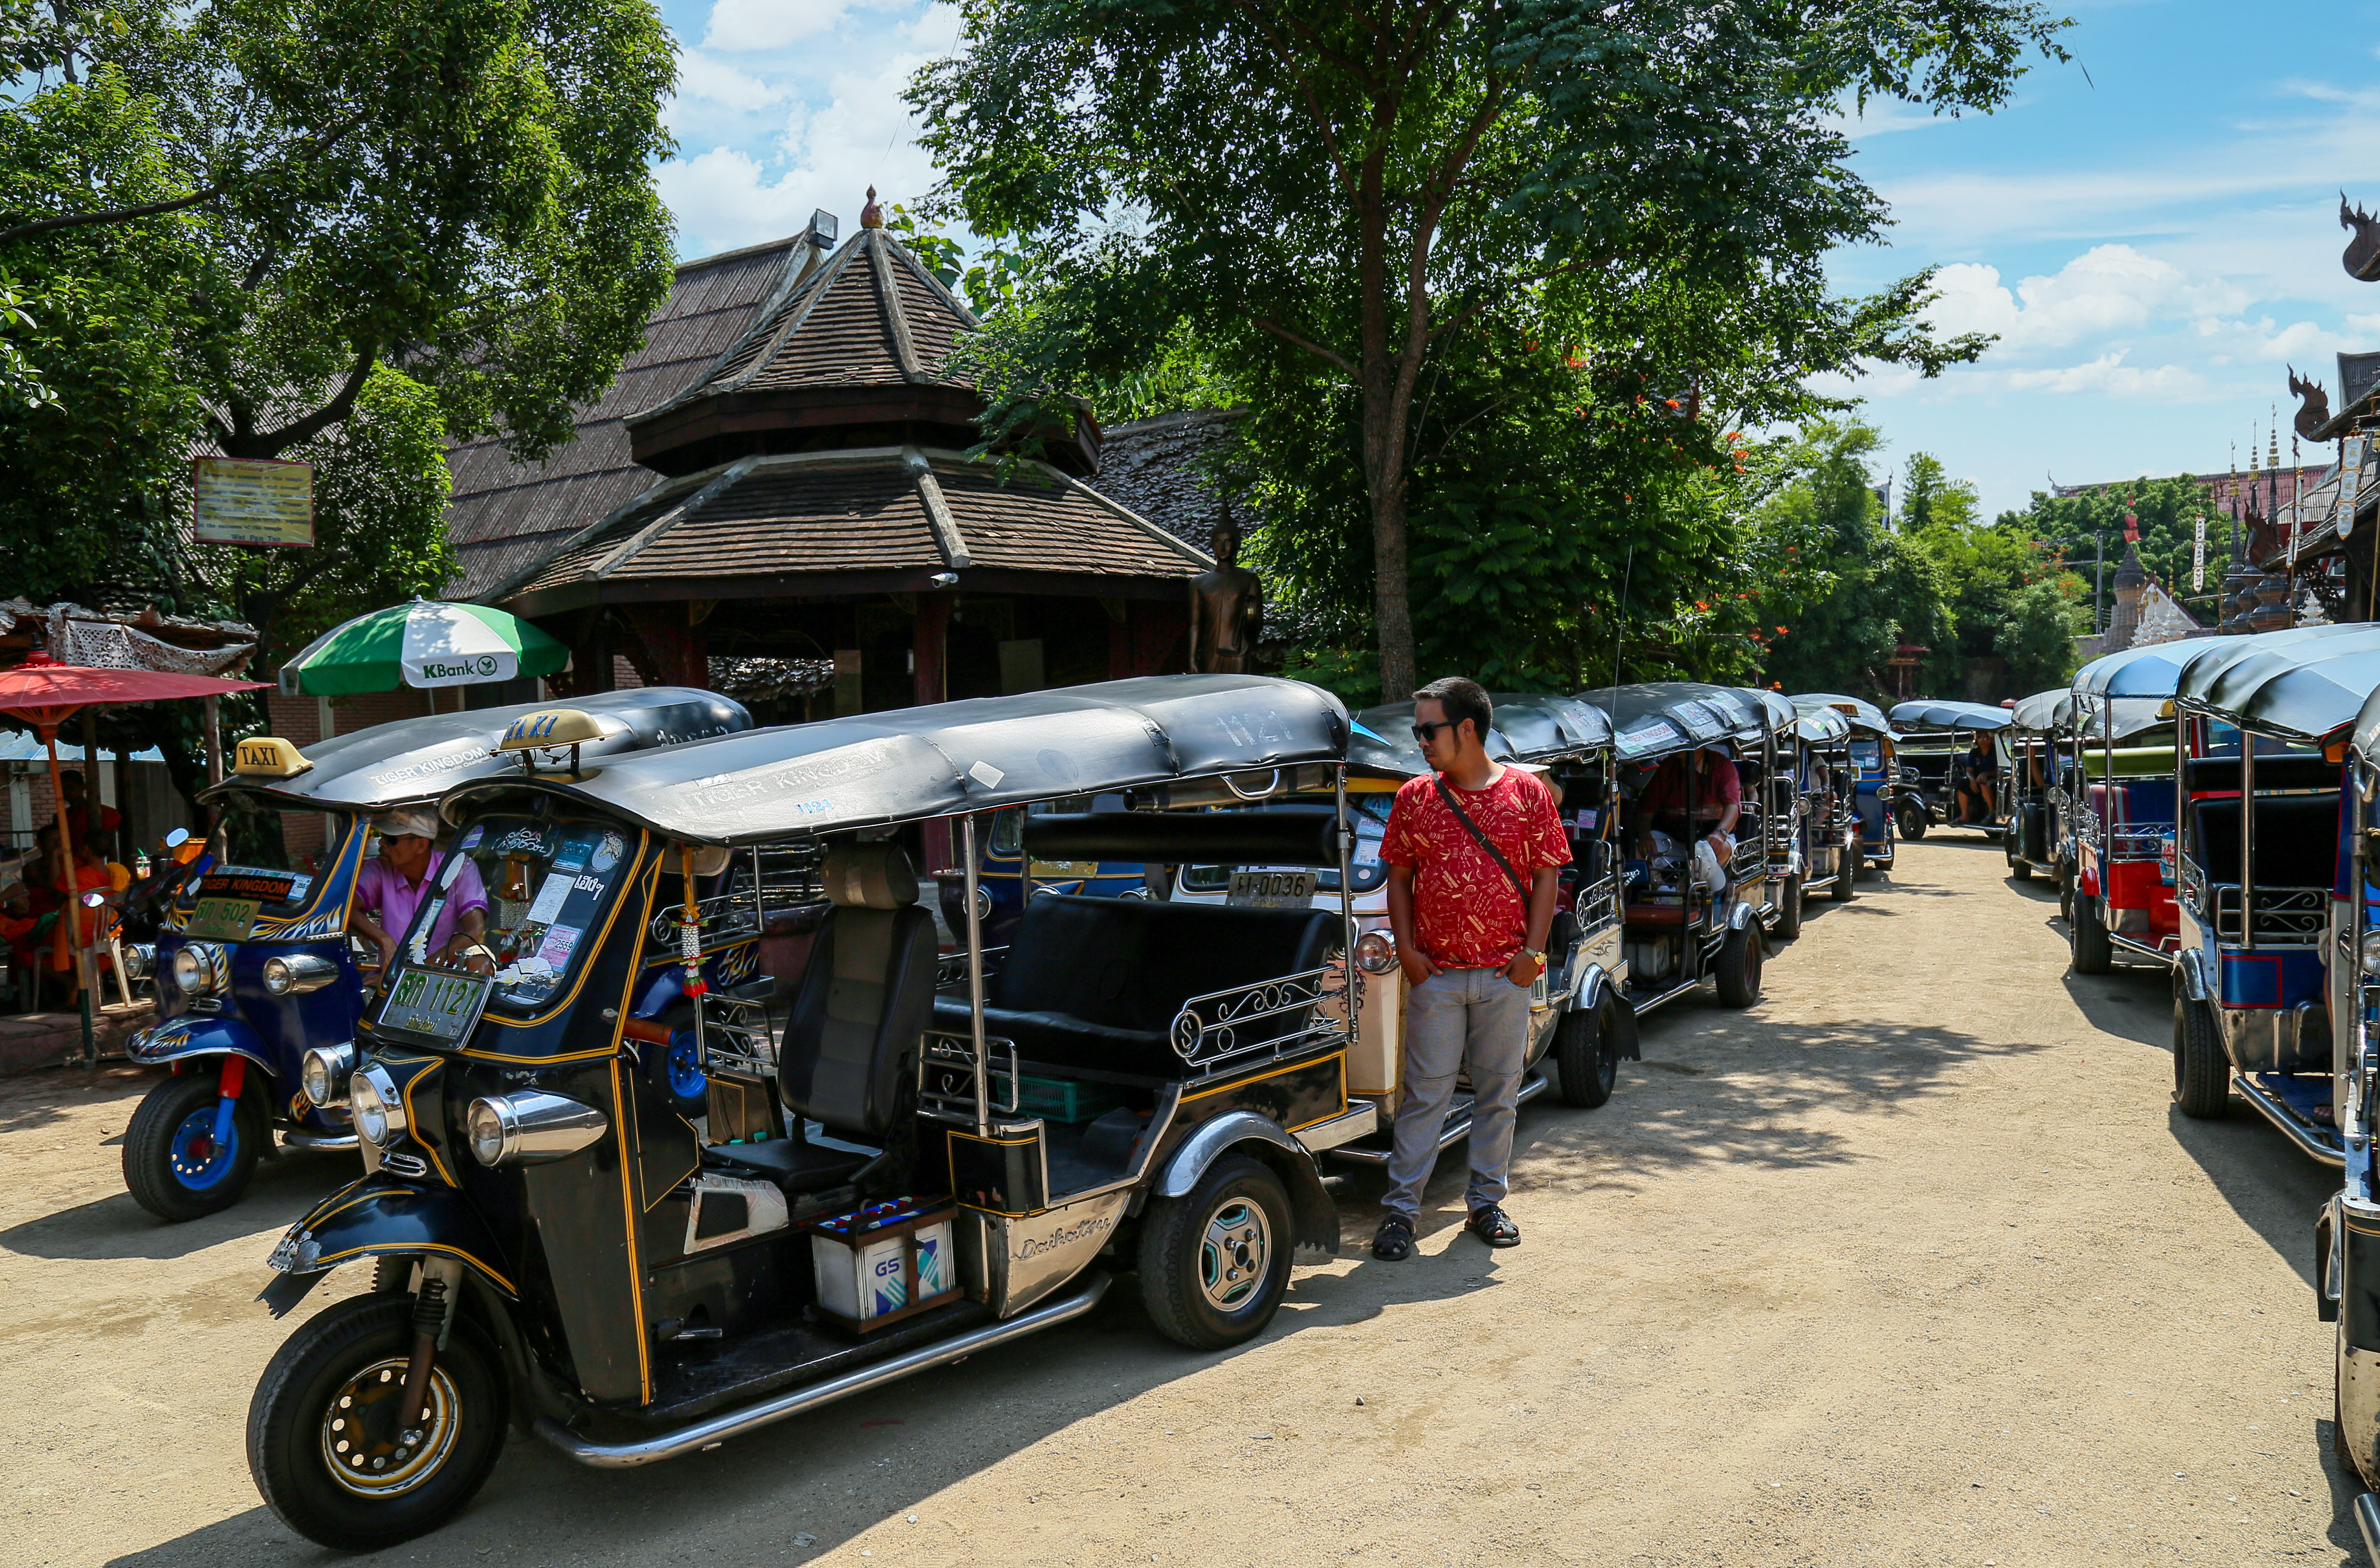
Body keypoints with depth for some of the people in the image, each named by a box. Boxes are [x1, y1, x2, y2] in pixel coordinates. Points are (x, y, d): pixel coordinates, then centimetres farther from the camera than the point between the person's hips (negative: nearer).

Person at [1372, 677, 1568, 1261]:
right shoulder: (1415, 797, 4)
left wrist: (1533, 951, -5)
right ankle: (1400, 1208, 9)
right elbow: (1399, 878, 7)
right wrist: (1406, 949, -3)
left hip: (1506, 972, 0)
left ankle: (1486, 1202, 24)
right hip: (1435, 972, 0)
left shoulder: (1527, 791, 0)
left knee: (1500, 1092, 10)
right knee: (1425, 1093, 2)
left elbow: (1547, 874, 3)